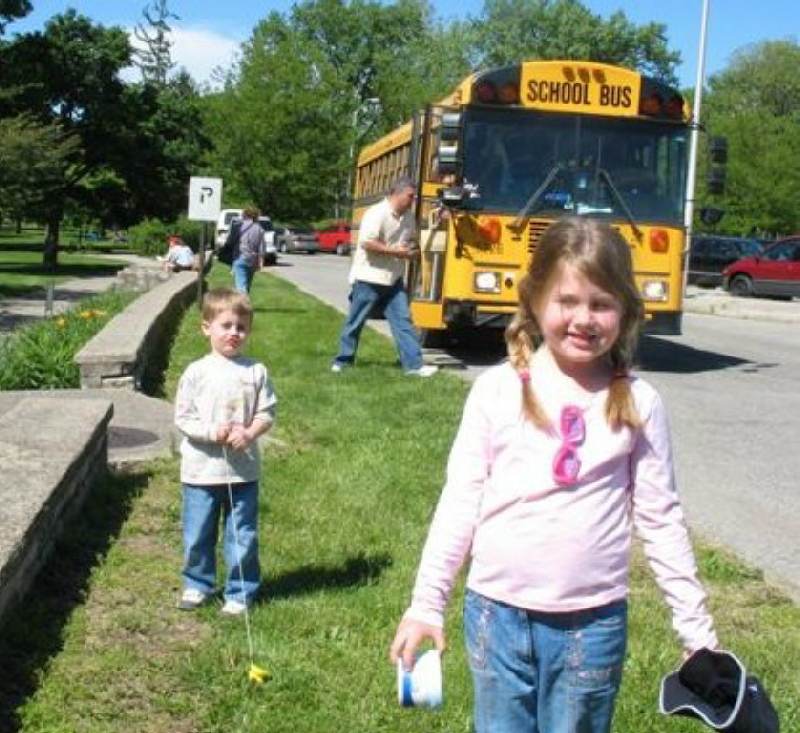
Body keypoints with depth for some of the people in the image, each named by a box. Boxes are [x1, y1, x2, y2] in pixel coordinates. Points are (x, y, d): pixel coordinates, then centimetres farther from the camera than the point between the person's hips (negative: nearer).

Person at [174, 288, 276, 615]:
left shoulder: (256, 372, -2)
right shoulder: (196, 372, -4)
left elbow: (266, 413, 1)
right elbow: (182, 418, -4)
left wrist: (248, 433, -18)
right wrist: (212, 432, -19)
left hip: (243, 471, 0)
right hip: (201, 470, 0)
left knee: (243, 536, 7)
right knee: (197, 535, 12)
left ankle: (240, 592, 20)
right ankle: (197, 585, 32)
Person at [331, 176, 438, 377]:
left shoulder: (408, 216, 7)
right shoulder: (376, 213, -18)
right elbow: (367, 243, -26)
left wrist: (410, 250, -1)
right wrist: (395, 251, -22)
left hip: (393, 279, 7)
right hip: (369, 278, -6)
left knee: (403, 320, 0)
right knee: (355, 322, 6)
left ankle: (414, 364, -1)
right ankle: (343, 360, 21)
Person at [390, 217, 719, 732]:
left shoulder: (638, 404, -4)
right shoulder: (497, 390, -5)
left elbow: (660, 520, 2)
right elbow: (459, 502, 0)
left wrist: (698, 630, 3)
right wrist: (425, 606, 0)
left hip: (593, 622, 0)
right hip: (496, 612, 1)